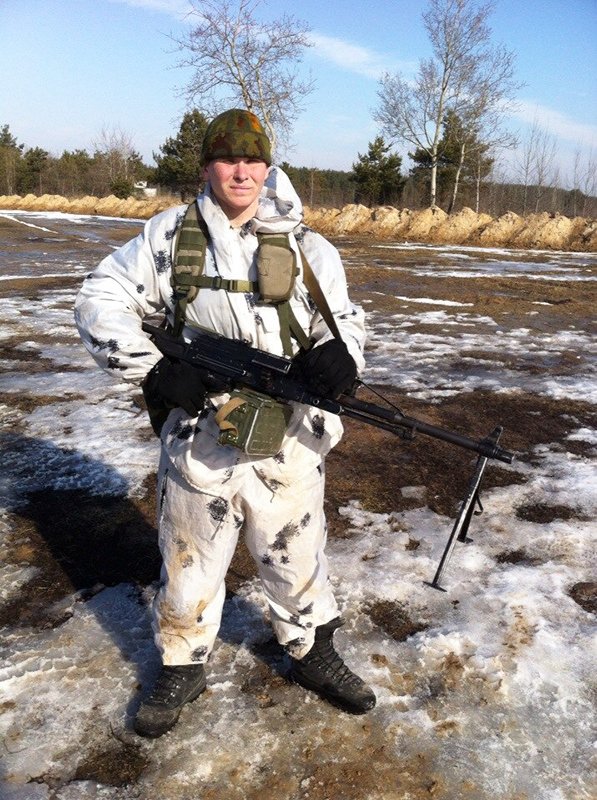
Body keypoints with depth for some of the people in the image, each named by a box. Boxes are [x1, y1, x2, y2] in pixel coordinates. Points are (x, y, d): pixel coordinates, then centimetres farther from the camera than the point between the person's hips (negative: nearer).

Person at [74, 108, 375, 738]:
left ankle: (313, 656, 43)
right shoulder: (169, 236, 1)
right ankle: (181, 668, 40)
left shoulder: (307, 249, 3)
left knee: (297, 560, 17)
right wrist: (153, 370, -11)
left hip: (289, 446, 1)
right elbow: (99, 299, 4)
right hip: (199, 443, 0)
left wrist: (338, 355, -17)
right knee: (189, 563, 16)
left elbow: (343, 323, 8)